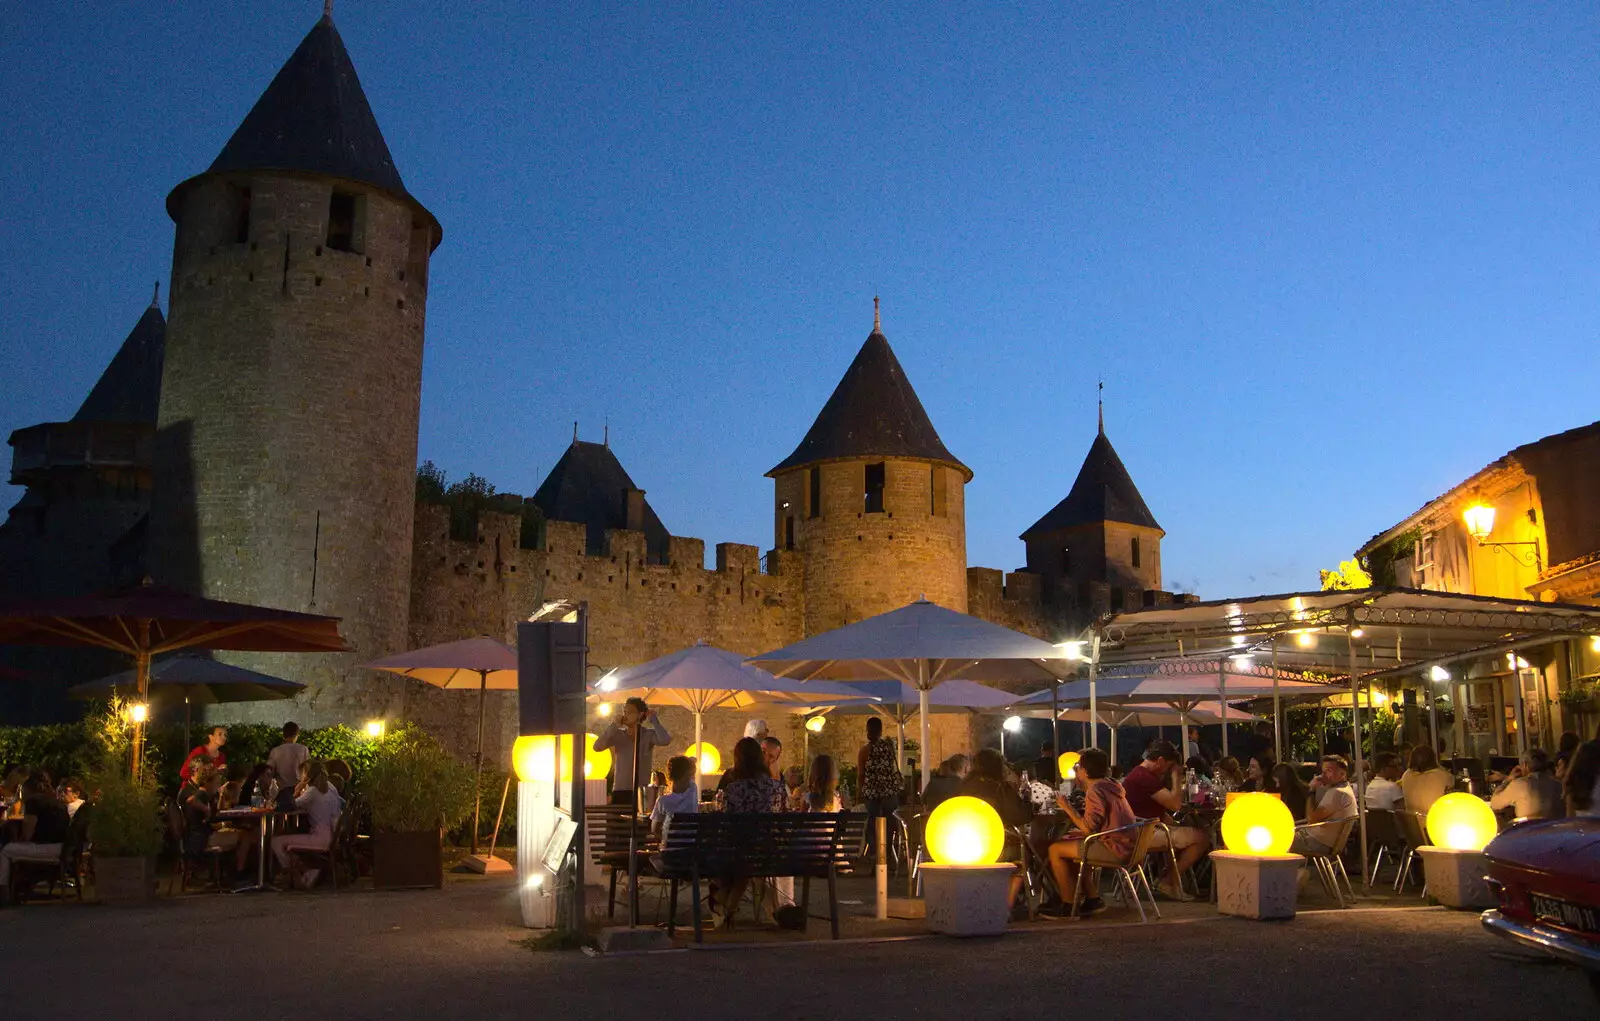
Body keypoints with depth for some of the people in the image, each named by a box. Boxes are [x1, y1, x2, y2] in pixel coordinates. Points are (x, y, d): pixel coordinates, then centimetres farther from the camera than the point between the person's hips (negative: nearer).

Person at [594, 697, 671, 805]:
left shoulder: (649, 734, -1)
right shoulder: (617, 734, 3)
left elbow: (665, 740, -22)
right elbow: (597, 747, -10)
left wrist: (653, 719, -11)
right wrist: (614, 726, -11)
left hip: (642, 792, -2)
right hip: (620, 791, 2)